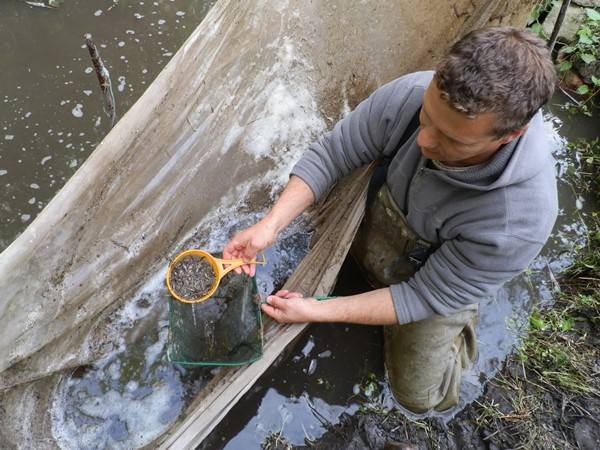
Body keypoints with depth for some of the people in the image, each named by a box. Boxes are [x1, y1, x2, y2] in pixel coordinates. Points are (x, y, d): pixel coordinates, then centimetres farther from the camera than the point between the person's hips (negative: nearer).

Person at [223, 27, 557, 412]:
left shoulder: (520, 221, -40)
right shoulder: (410, 95, -32)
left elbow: (426, 297, -29)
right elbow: (329, 155, -21)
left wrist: (317, 311, -33)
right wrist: (270, 225, -34)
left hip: (436, 287, -3)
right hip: (370, 233, 4)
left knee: (419, 396, 9)